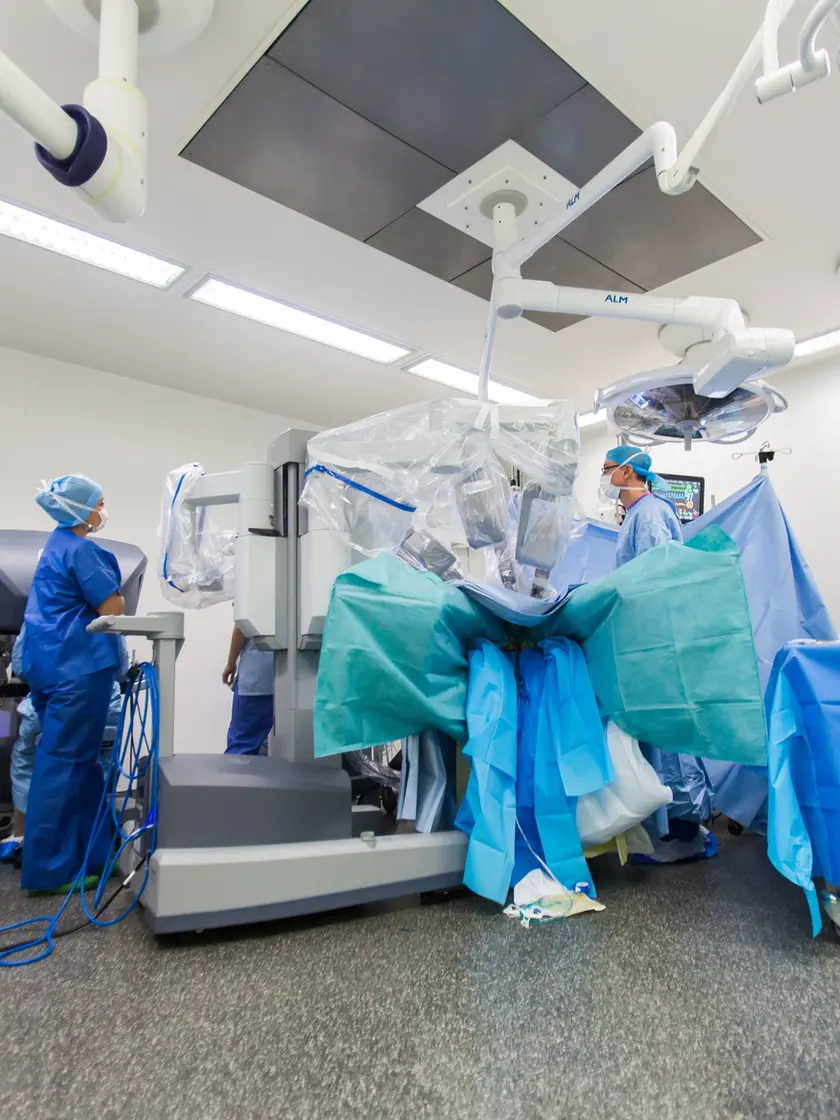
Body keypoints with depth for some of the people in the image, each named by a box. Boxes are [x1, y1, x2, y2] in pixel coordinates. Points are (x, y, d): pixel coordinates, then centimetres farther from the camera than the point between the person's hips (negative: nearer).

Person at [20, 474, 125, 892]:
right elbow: (112, 608, -16)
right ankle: (50, 868, 6)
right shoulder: (81, 550, -14)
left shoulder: (58, 545, 17)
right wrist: (112, 592, 3)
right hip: (78, 665, -10)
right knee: (64, 761, -4)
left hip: (55, 662, 10)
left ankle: (89, 851, 27)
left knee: (76, 758, 16)